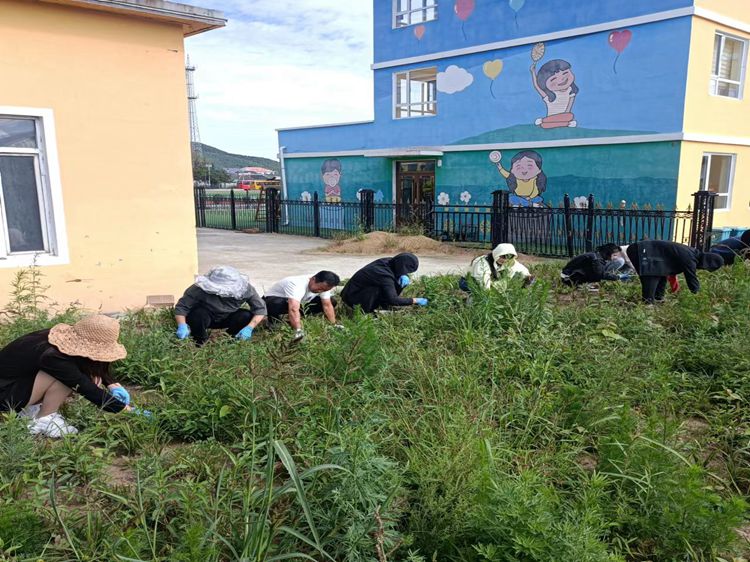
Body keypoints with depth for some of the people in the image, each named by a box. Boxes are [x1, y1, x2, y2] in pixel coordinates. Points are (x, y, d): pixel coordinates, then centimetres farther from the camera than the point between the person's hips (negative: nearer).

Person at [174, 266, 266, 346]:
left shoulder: (245, 289, -27)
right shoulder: (200, 288, -33)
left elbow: (260, 308, -21)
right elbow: (181, 306, -25)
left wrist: (249, 328, -35)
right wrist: (182, 326, -43)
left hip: (227, 318, 2)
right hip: (204, 317, -1)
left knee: (247, 316, -26)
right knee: (200, 314, -36)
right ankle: (200, 341, -6)